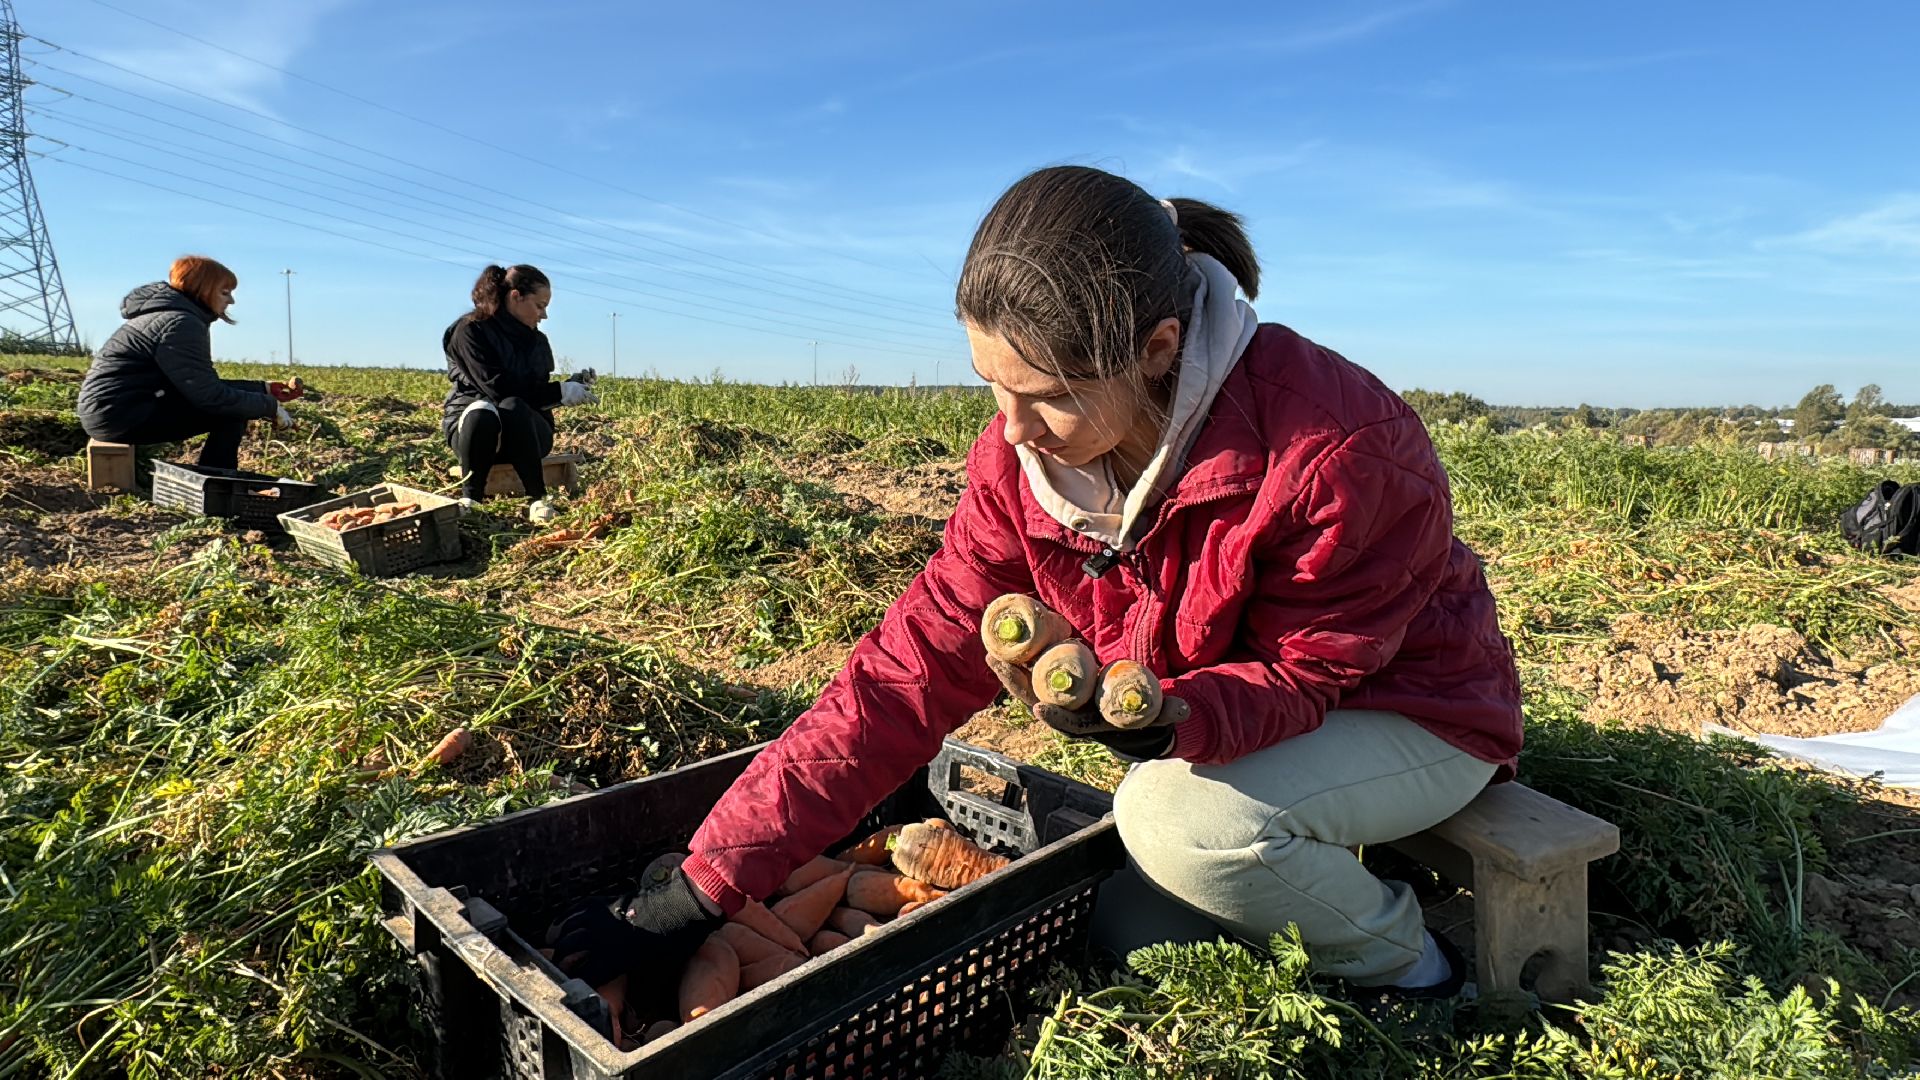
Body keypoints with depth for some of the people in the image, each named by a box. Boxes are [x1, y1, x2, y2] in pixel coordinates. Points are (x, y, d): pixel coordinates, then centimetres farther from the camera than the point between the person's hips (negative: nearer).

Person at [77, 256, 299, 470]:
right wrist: (270, 406, -14)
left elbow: (204, 384, 12)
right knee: (231, 413, -12)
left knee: (232, 401, 12)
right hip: (119, 416, -10)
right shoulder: (181, 323, -17)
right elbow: (209, 396, -22)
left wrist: (264, 389, 11)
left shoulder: (168, 313, 15)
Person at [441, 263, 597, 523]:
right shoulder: (471, 330, -8)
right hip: (470, 423, -3)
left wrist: (568, 390, -12)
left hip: (524, 432, 3)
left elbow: (537, 396, 8)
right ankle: (470, 499, -25)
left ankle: (538, 499, -31)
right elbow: (496, 387, -20)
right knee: (482, 411, -39)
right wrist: (559, 392, -20)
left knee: (513, 407, -34)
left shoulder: (537, 341, 10)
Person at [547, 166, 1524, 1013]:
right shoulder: (1026, 458, -18)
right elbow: (912, 667, -20)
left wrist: (1162, 721, -45)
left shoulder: (1340, 450, -33)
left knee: (1177, 817, -30)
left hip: (1411, 711, -5)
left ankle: (1405, 962, 1)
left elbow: (1305, 670, -21)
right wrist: (706, 885, -22)